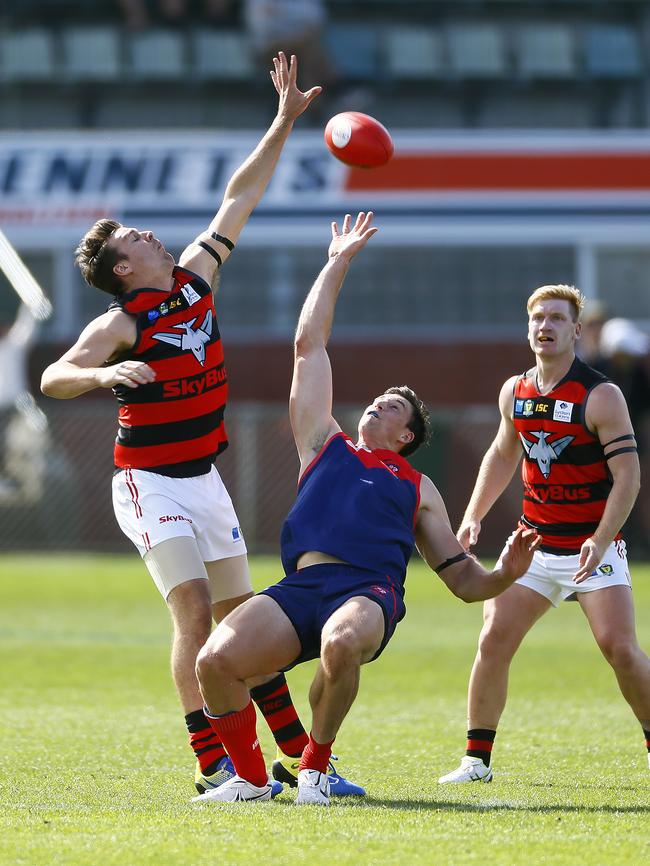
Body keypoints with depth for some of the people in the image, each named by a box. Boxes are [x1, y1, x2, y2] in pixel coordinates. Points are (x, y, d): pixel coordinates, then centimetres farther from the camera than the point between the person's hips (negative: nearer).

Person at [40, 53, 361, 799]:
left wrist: (284, 122, 14)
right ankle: (211, 765, -16)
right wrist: (106, 374, -44)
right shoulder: (122, 323, -14)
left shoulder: (195, 277, 5)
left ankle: (297, 752, 10)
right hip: (150, 482, -7)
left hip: (203, 478, 7)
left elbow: (239, 198, 14)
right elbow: (52, 379, -25)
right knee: (195, 613, -15)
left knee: (240, 614, 8)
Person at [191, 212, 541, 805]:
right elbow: (309, 345, 34)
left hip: (370, 592, -2)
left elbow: (464, 580, 25)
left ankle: (316, 767, -14)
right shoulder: (326, 446, 31)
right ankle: (251, 777, -2)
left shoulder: (418, 488, 29)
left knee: (342, 644, -39)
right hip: (302, 585, 2)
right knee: (216, 659, -26)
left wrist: (506, 574, 3)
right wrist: (338, 264, 37)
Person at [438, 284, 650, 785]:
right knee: (493, 640, -6)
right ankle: (477, 760, 4)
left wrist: (600, 540, -26)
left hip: (593, 548, -5)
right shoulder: (515, 393, 7)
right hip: (534, 546, 5)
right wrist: (473, 517, 14)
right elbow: (502, 454, 24)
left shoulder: (601, 396, -11)